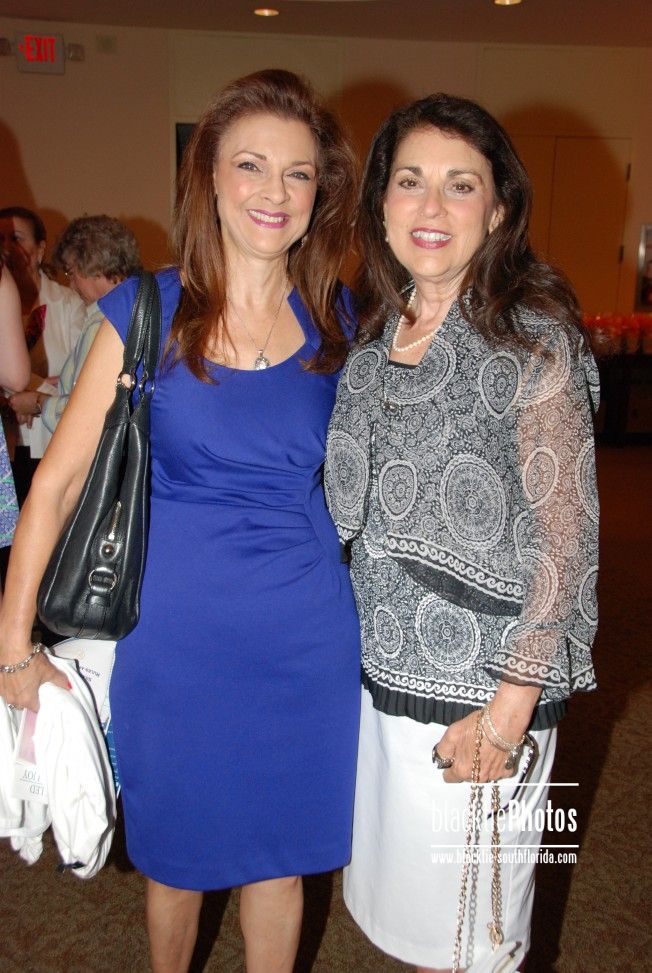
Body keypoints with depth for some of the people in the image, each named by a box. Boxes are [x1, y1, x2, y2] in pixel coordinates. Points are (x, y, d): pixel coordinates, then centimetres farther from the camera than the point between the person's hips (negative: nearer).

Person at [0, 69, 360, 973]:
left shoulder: (335, 319, 0)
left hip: (306, 633, 2)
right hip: (176, 633, -1)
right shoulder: (149, 310, -8)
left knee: (281, 851, 20)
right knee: (177, 853, 21)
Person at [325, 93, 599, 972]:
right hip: (378, 670, 6)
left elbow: (568, 535, -13)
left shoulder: (532, 340, -13)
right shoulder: (374, 335, 4)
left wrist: (511, 705, -16)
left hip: (480, 688, -5)